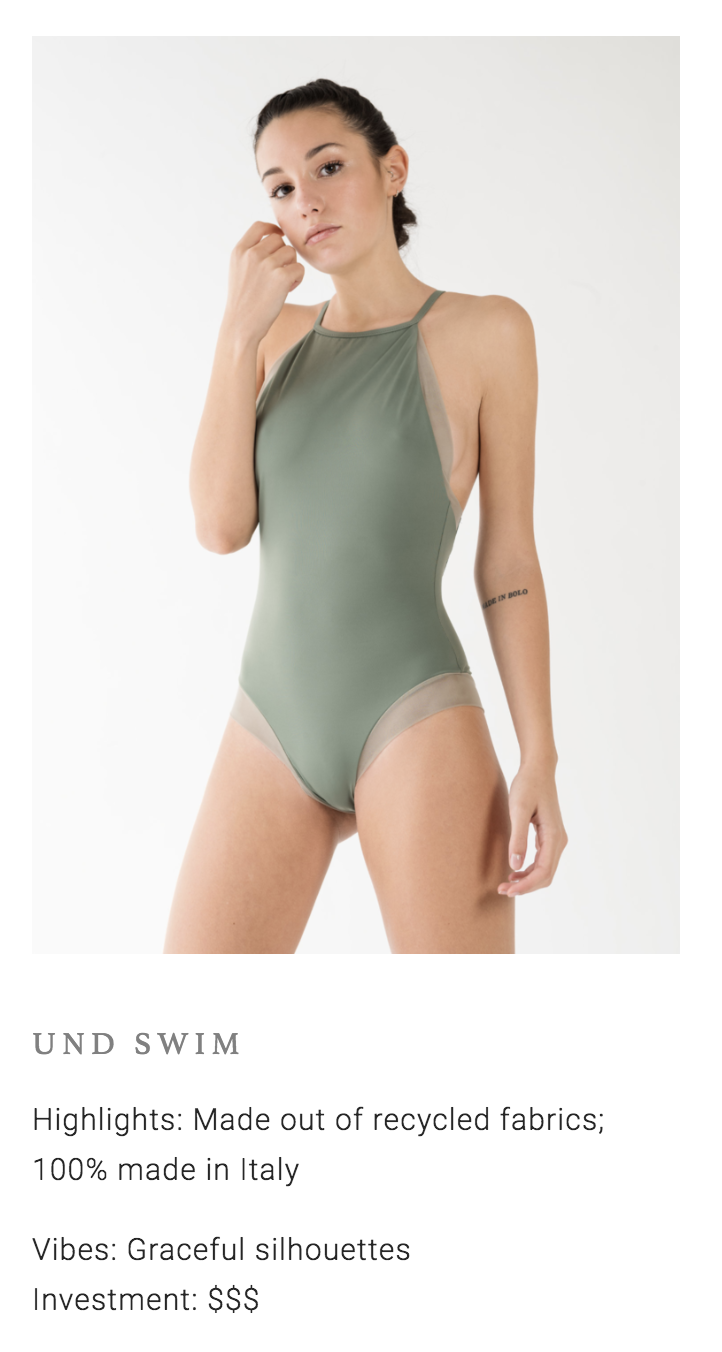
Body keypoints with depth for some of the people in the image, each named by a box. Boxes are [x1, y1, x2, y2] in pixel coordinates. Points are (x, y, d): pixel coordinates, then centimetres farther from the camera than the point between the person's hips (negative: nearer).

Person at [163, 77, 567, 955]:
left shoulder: (487, 331, 0)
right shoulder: (281, 335, 13)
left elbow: (508, 559, 0)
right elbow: (220, 527, 2)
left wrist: (540, 759, -7)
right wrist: (238, 333, -5)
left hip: (416, 723, -4)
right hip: (272, 724, 4)